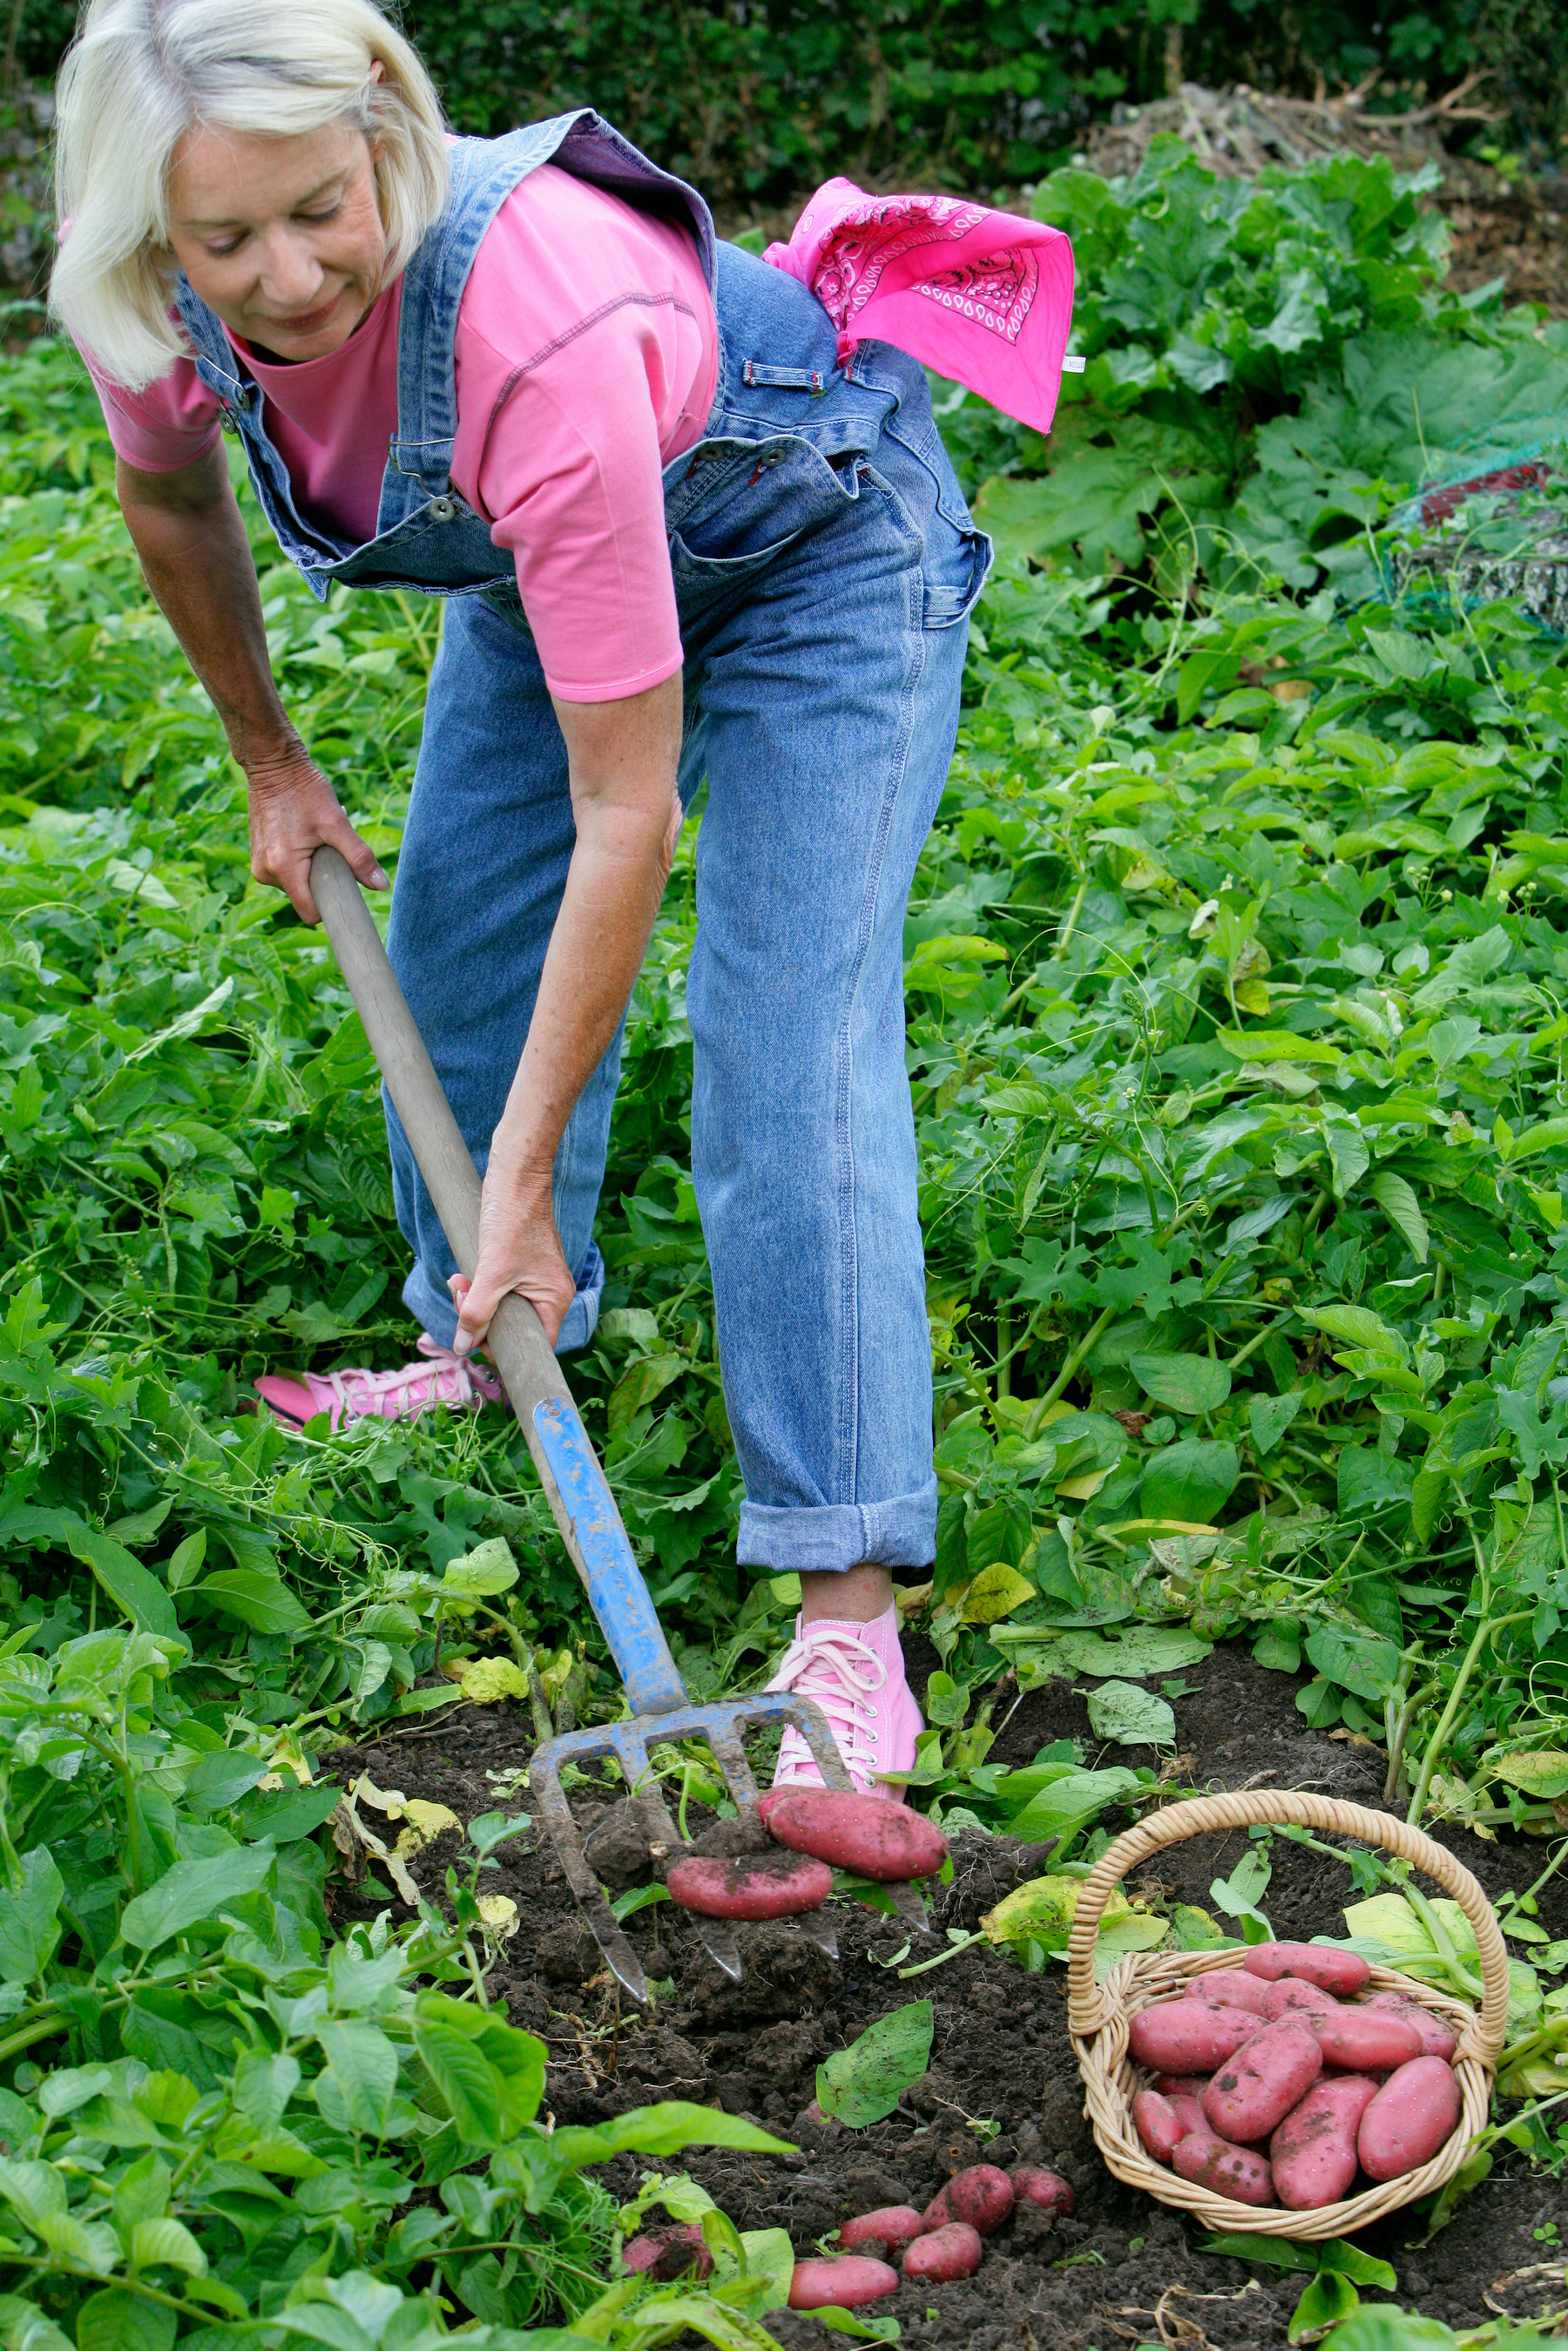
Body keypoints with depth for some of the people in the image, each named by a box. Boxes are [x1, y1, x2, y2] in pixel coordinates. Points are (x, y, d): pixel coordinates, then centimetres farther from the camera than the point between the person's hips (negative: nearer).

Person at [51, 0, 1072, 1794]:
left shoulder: (537, 334, -44)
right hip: (554, 549, 7)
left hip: (818, 547, -7)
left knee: (785, 1051, -17)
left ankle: (849, 1610, -15)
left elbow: (624, 805, -37)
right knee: (457, 933, 15)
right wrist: (268, 765, 11)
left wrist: (526, 1182, -33)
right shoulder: (158, 300, -25)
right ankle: (489, 1350, 39)